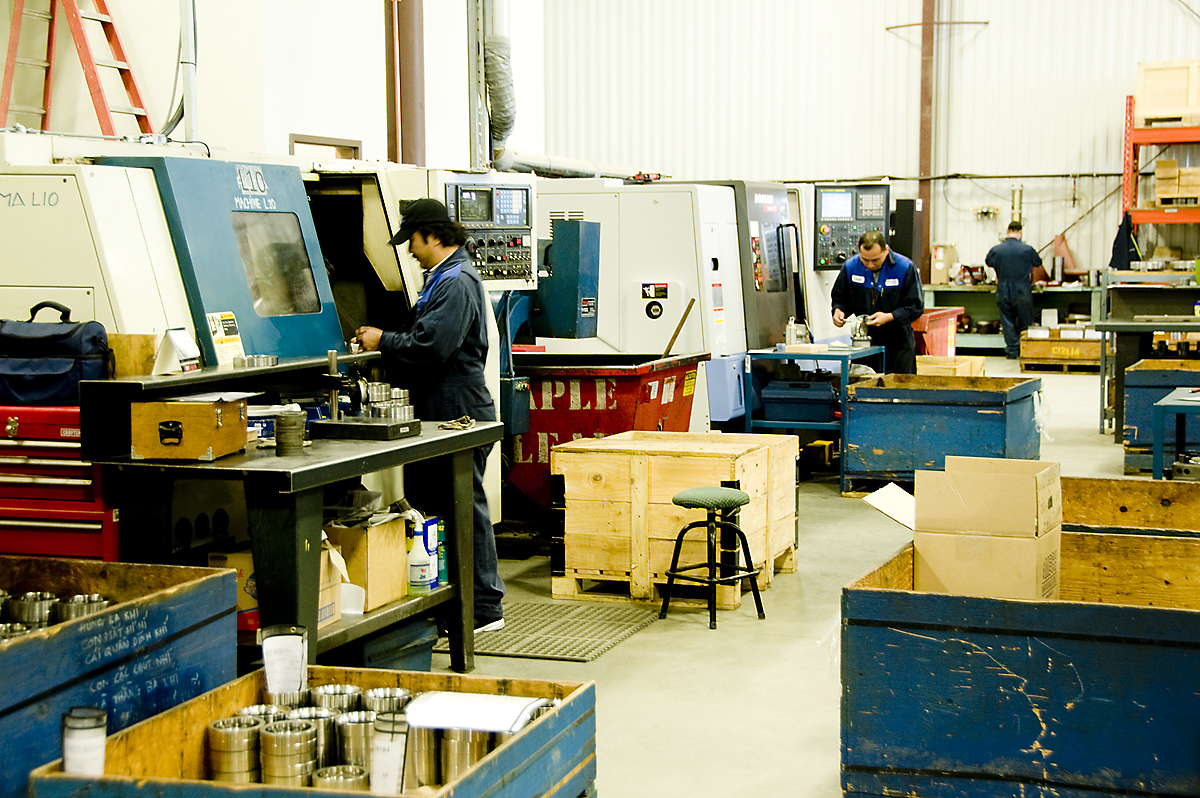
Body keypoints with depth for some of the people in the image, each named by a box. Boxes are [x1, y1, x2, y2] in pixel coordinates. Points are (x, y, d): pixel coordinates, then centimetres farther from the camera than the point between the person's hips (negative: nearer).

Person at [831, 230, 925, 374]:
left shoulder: (905, 268, -12)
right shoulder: (851, 267, -3)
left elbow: (916, 306, -9)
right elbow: (839, 297, 13)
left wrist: (889, 317, -22)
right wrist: (838, 311, -10)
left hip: (898, 341, -2)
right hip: (865, 340, 2)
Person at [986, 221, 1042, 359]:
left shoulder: (996, 250, -5)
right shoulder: (1027, 249, -10)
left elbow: (988, 261, 15)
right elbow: (1038, 262, 8)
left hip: (1003, 292, 1)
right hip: (1022, 292, -1)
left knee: (1008, 323, 9)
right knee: (1025, 323, 10)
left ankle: (1012, 351, 7)